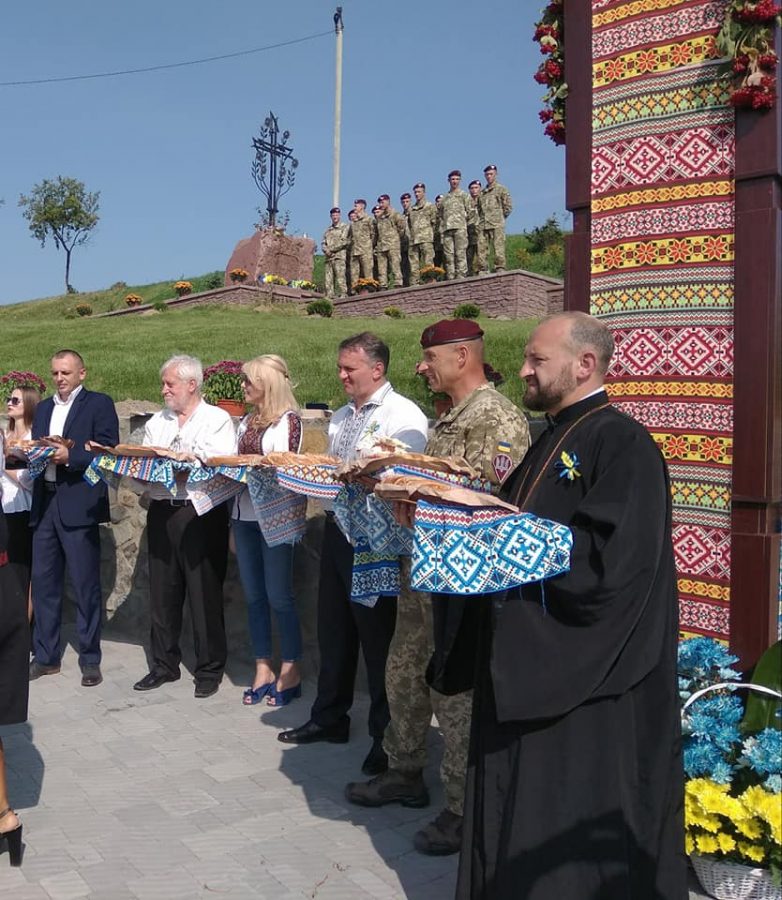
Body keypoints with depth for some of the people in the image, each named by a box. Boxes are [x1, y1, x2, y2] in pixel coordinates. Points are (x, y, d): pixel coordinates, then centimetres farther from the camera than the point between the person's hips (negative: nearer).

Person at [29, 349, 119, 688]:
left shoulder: (99, 404, 0)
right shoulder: (43, 408, 20)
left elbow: (109, 451, -10)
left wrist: (69, 456, -21)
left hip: (79, 505, -6)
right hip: (44, 504, 6)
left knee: (86, 585, 0)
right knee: (43, 582, 10)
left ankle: (90, 660, 10)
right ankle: (45, 656, 21)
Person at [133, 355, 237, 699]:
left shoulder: (218, 420, -1)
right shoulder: (156, 423, 16)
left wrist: (186, 471, -21)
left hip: (202, 513, -5)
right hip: (161, 512, 5)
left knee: (205, 594, 1)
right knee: (162, 592, 11)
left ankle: (209, 670, 14)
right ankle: (164, 665, 25)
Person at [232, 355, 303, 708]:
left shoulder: (288, 419, -8)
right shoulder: (248, 420, 14)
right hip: (244, 515, 7)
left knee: (278, 596, 0)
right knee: (253, 597, 11)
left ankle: (290, 670, 14)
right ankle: (263, 669, 22)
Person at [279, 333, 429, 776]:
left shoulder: (403, 416, -11)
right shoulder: (341, 417, 15)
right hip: (338, 530, 8)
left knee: (378, 637, 3)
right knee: (334, 629, 18)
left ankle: (387, 735, 19)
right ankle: (330, 717, 35)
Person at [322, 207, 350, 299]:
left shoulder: (345, 227, 6)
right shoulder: (328, 230, 24)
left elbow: (343, 241, -7)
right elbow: (323, 243, 19)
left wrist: (331, 249, -10)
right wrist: (326, 250, -4)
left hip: (339, 256, -6)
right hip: (328, 257, 6)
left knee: (340, 277, -14)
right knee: (329, 278, 0)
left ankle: (342, 295, -17)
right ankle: (329, 296, -1)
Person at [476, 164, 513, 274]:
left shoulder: (501, 189, 8)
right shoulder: (482, 192, 22)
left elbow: (508, 207, 4)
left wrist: (499, 217, 4)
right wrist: (480, 219, 13)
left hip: (496, 225, -5)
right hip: (482, 225, 5)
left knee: (498, 247, -11)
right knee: (481, 248, -1)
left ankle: (499, 268, -12)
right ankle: (482, 271, 1)